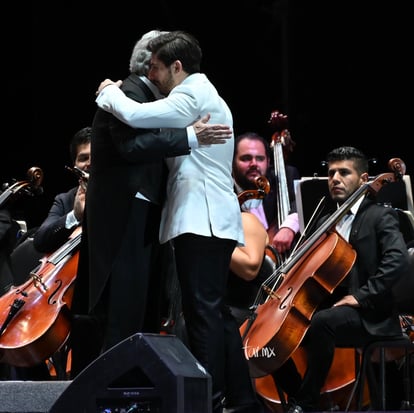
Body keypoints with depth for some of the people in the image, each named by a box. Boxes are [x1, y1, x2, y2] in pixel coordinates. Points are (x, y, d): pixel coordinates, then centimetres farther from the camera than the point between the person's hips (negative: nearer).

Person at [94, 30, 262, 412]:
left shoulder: (193, 95, -9)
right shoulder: (203, 96, 24)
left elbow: (136, 115, -21)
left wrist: (109, 93, -3)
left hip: (201, 220, -10)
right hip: (211, 219, 10)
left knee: (203, 312, -12)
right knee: (216, 312, 11)